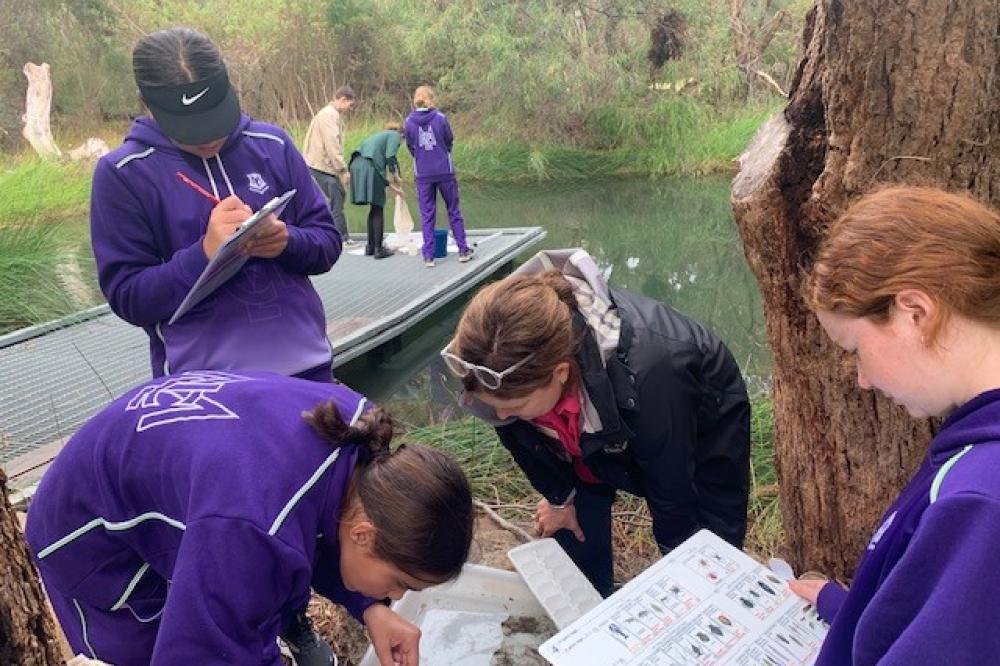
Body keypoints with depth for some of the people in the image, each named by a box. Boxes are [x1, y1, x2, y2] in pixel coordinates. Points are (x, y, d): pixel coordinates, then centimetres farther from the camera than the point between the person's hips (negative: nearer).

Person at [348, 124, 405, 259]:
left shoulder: (378, 136, 35)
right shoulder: (394, 135, 12)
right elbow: (390, 157, -7)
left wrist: (391, 186, 32)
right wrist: (396, 177, 3)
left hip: (356, 165, 8)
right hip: (370, 167, -8)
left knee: (374, 209, 18)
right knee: (378, 210, 1)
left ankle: (370, 246, 23)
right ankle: (378, 249, 1)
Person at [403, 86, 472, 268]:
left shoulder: (409, 122, -4)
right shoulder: (440, 118, -9)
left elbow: (411, 147, 7)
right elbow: (450, 141, 4)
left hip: (422, 174, 1)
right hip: (444, 171, -1)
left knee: (427, 215, 7)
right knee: (453, 210, 11)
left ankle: (428, 256, 5)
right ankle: (463, 250, 16)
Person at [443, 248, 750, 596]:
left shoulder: (648, 373, -47)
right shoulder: (513, 361, -33)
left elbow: (672, 488, -27)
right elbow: (520, 435, -8)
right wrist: (558, 497, 5)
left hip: (701, 426, -3)